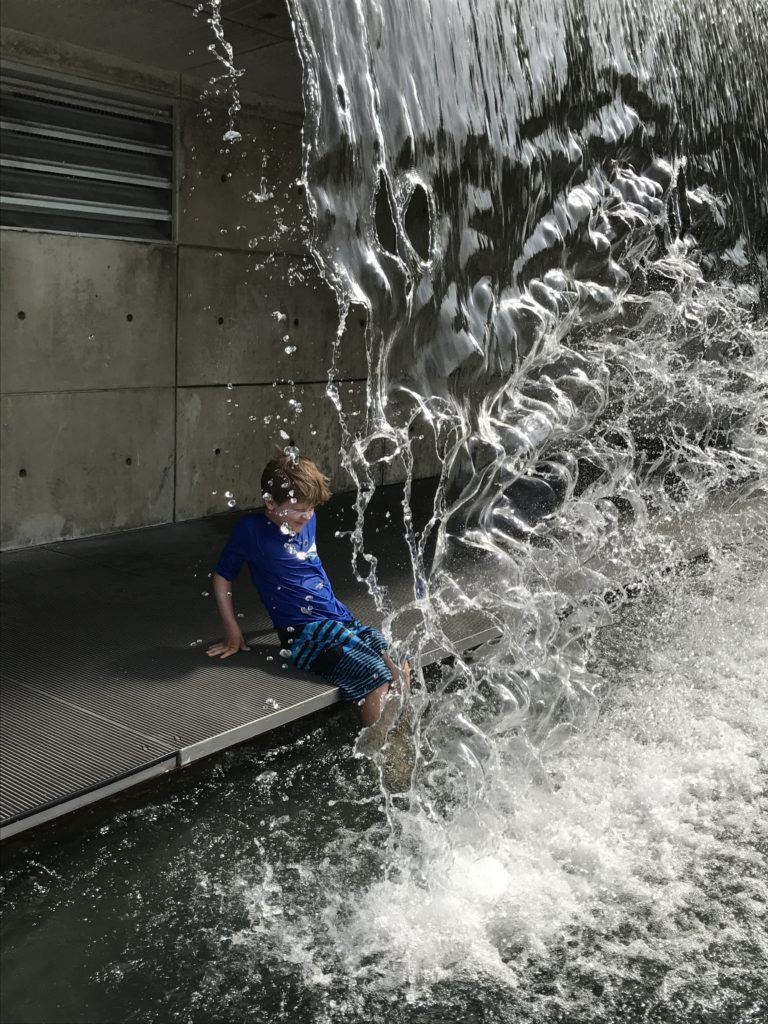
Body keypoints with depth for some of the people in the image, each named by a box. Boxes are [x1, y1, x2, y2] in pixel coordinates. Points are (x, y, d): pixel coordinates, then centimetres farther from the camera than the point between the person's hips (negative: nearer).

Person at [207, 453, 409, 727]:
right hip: (304, 634, -7)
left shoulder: (307, 521, 9)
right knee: (377, 681, -22)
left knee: (400, 671, -8)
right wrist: (233, 634, 0)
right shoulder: (252, 529, -9)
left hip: (341, 619, 7)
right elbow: (222, 578, 0)